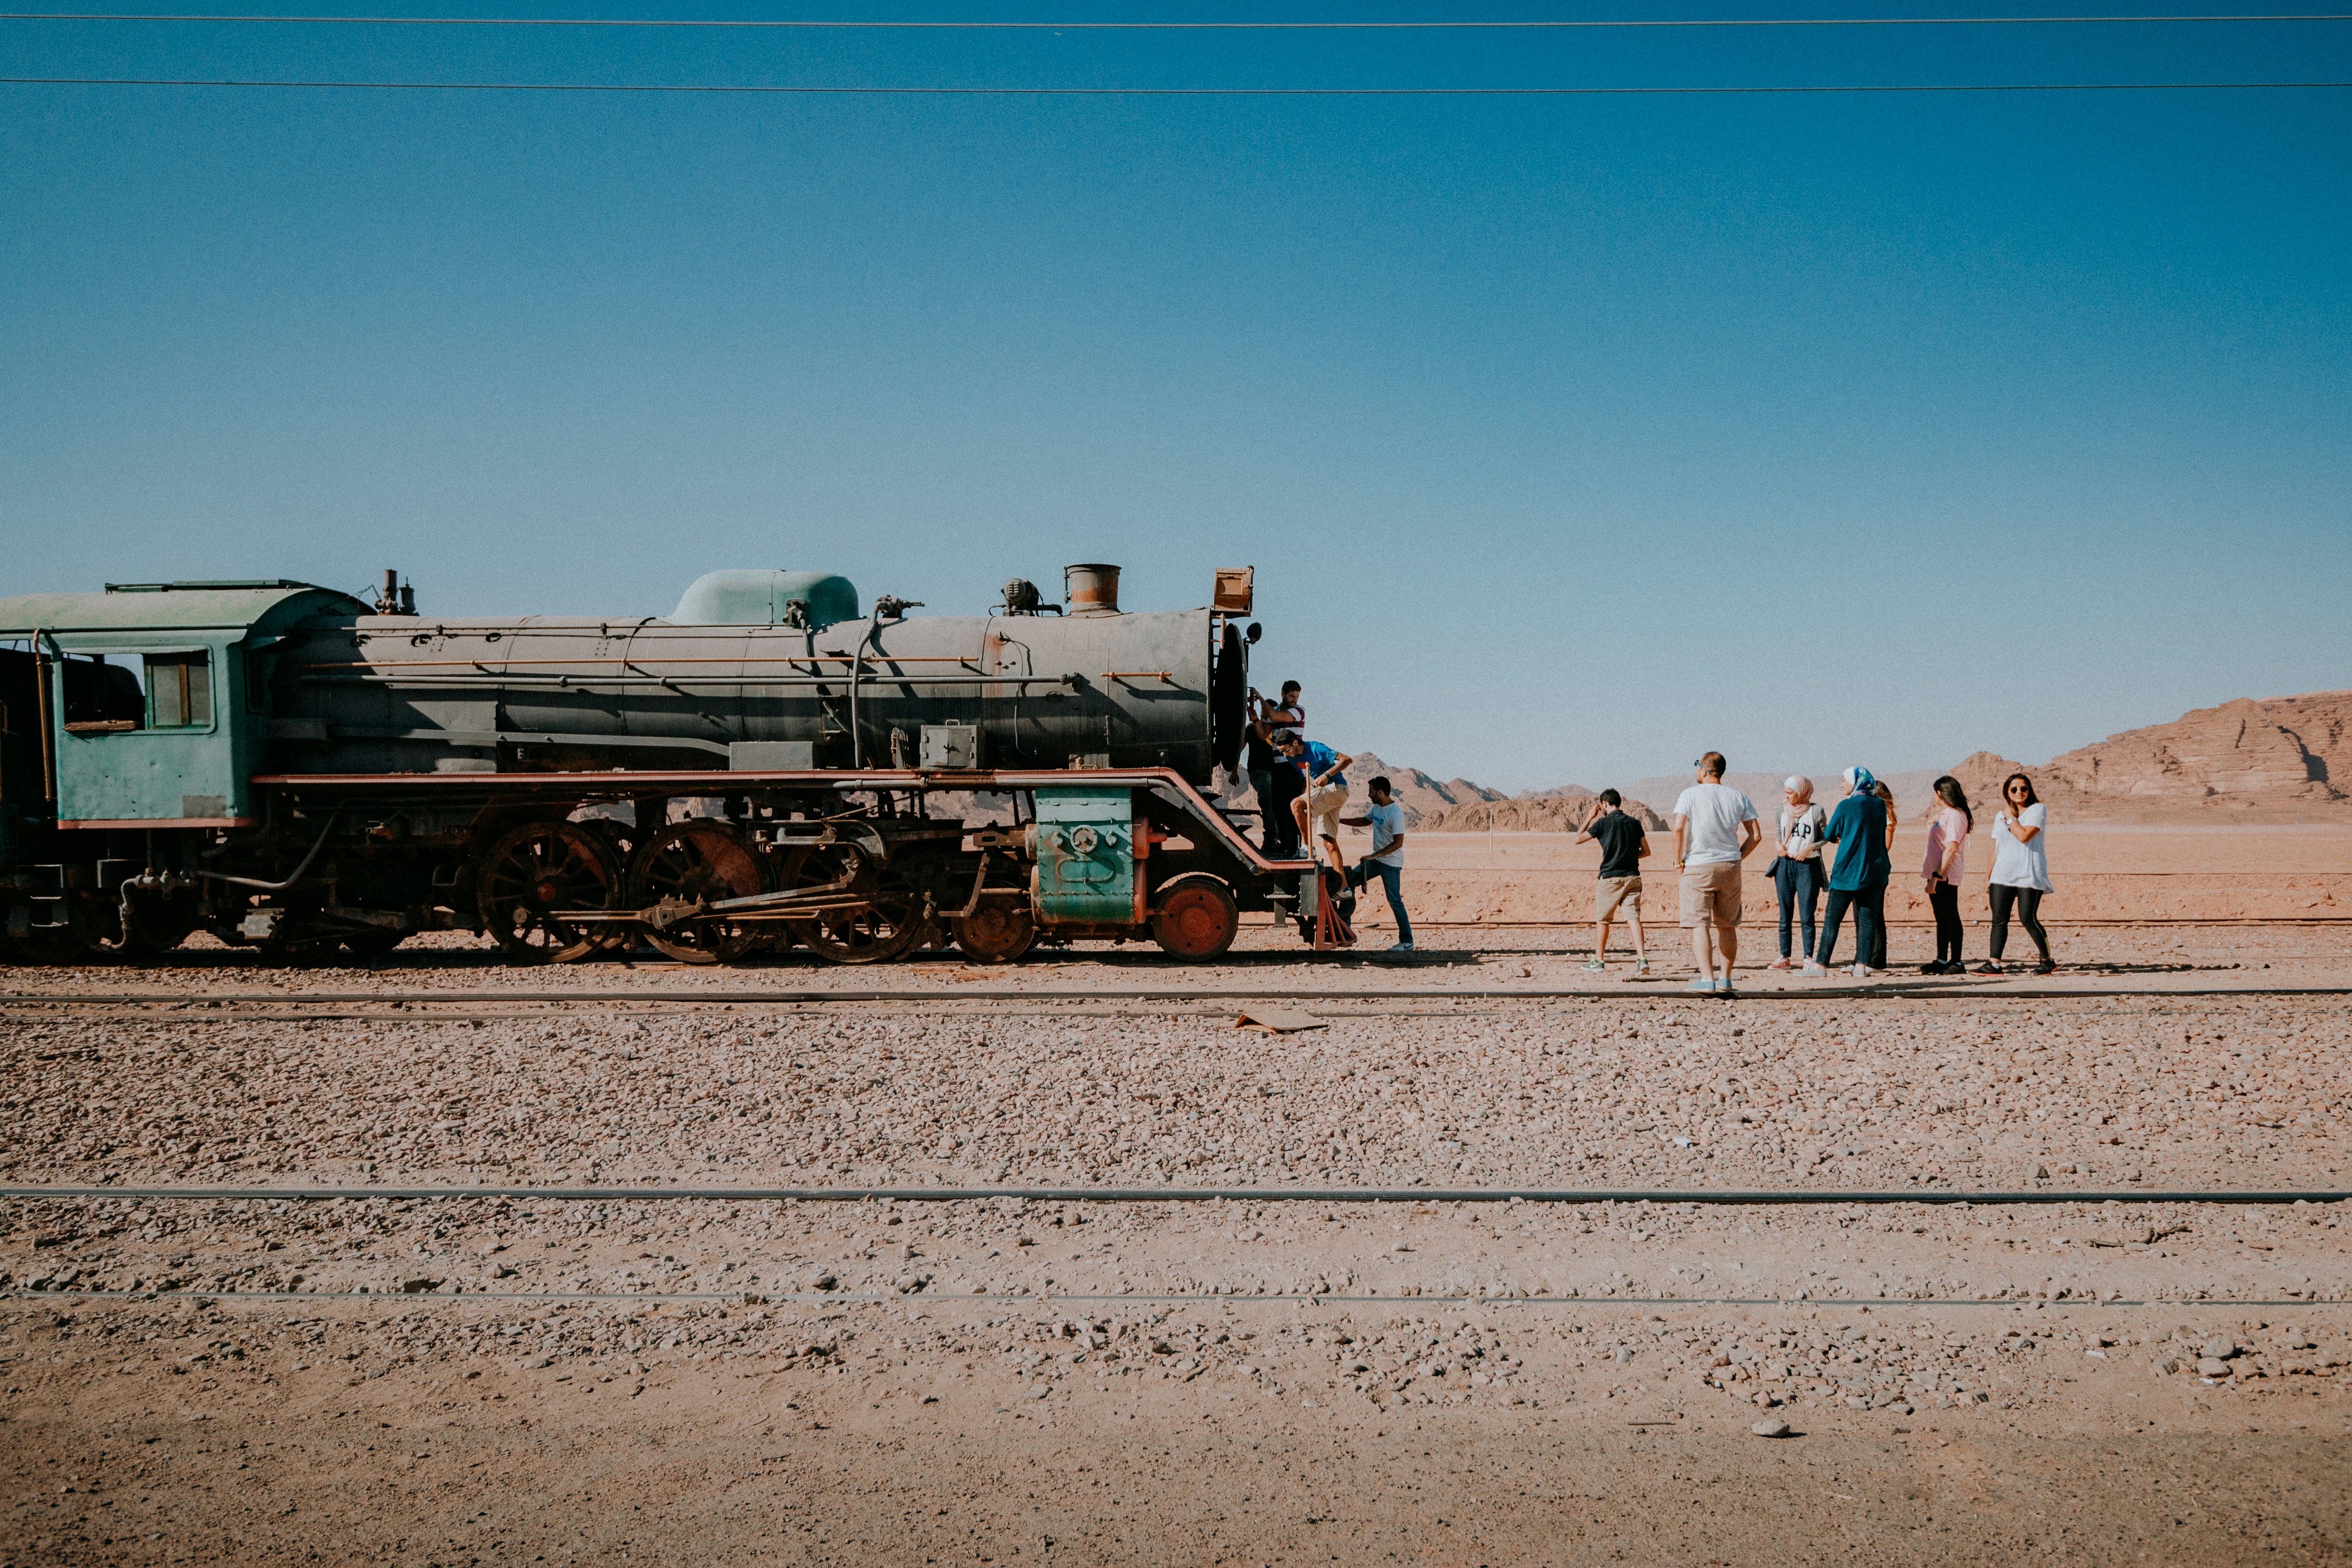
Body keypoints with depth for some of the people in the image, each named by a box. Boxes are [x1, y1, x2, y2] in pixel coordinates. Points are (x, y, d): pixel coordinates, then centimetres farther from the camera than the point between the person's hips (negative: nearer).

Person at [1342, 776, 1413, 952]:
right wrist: (1340, 821, 23)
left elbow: (1398, 843, -25)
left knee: (1395, 902, -5)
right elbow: (1365, 821, 27)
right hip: (1376, 859, 9)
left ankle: (1407, 942, 2)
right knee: (1349, 881, 8)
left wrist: (1375, 856, -26)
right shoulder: (1376, 807, 6)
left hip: (1391, 864, -9)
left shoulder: (1396, 814, -22)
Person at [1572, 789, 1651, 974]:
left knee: (1604, 920, 11)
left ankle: (1599, 960, 22)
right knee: (1634, 917, -3)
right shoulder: (1635, 823, 7)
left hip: (1610, 877, -3)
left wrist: (1590, 817, 12)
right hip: (1632, 877, 3)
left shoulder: (1603, 823, -6)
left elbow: (1578, 839, 4)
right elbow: (1646, 851, 10)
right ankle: (1642, 959, -19)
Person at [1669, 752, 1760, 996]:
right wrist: (1737, 857, 14)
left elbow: (1679, 828, -17)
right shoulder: (1739, 798, 8)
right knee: (1727, 926, 13)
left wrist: (1678, 859, -7)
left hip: (1697, 867, -4)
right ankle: (1725, 980, 19)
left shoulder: (1690, 795, -4)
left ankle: (1707, 979, -16)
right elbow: (1756, 836, 4)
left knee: (1699, 925, -5)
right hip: (1730, 867, 4)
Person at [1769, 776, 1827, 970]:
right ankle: (1784, 956, 9)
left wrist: (1809, 848, -13)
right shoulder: (1783, 810, 9)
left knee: (1806, 916, -5)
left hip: (1808, 866, -4)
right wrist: (1779, 845, -2)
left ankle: (1808, 957, 0)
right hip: (1785, 865, 4)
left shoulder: (1816, 811, -3)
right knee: (1785, 914, 5)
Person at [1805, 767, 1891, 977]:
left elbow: (1829, 836, -1)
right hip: (1875, 871, 4)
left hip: (1848, 871, -4)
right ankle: (1862, 965, -1)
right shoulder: (1880, 805, 4)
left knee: (1833, 919, 2)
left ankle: (1821, 964, 3)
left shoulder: (1846, 806, -10)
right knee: (1867, 918, 4)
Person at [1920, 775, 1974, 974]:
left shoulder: (1956, 816, -14)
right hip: (1937, 875, 10)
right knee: (1942, 919, 13)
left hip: (1946, 875, -10)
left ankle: (1956, 963, -2)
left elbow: (1951, 848, -22)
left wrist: (1937, 876, -24)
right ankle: (1942, 961, 19)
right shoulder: (1945, 814, 16)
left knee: (1951, 919, -5)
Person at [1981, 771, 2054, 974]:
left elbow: (2024, 836, -17)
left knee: (2028, 919, -7)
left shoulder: (2038, 810, -1)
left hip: (2029, 875, -5)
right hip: (2003, 875, 5)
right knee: (1999, 919, -3)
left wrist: (2010, 817, -4)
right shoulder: (2000, 816, 17)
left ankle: (2047, 960, 11)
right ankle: (1994, 963, -5)